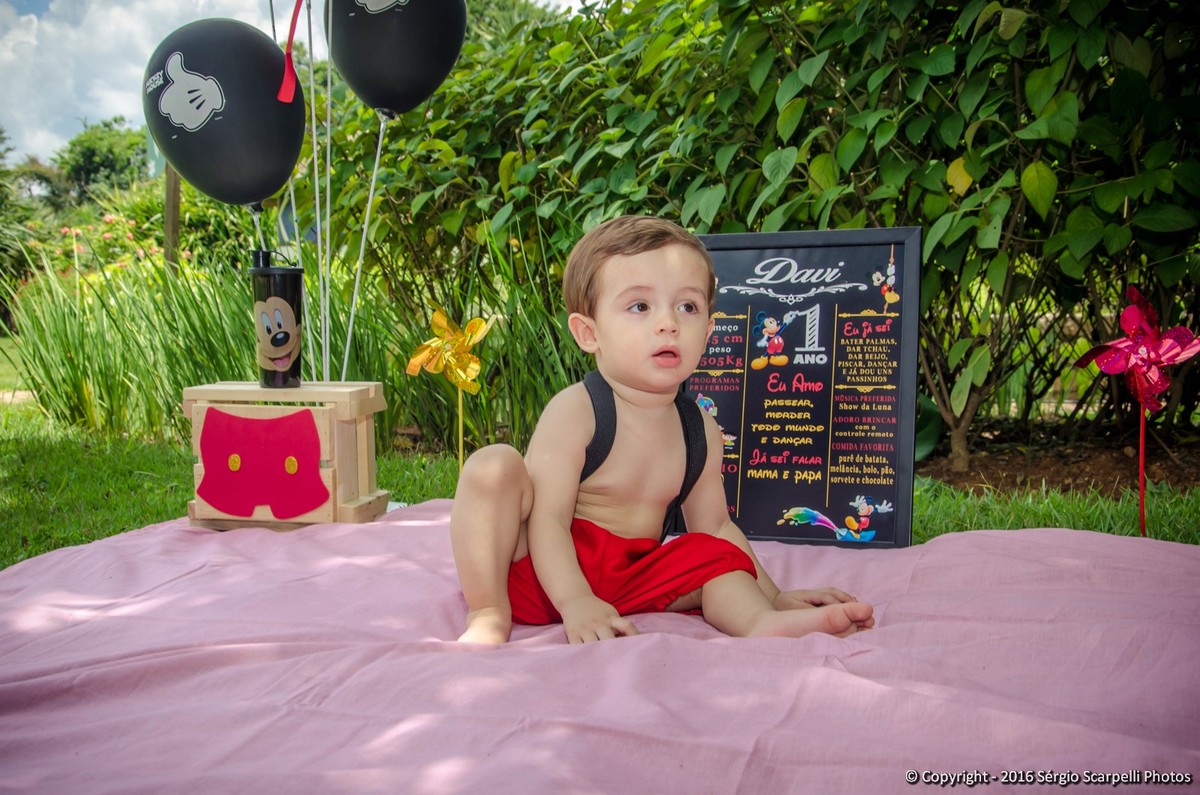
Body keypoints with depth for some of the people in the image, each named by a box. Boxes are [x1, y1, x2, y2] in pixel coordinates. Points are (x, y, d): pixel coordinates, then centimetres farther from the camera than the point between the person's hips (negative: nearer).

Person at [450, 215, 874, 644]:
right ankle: (488, 614, -23)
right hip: (547, 574, -5)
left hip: (625, 584, 5)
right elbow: (548, 518, -21)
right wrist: (575, 601, -33)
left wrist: (774, 596, 10)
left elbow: (713, 525, 15)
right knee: (494, 465, -25)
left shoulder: (701, 430, 3)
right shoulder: (573, 411, -16)